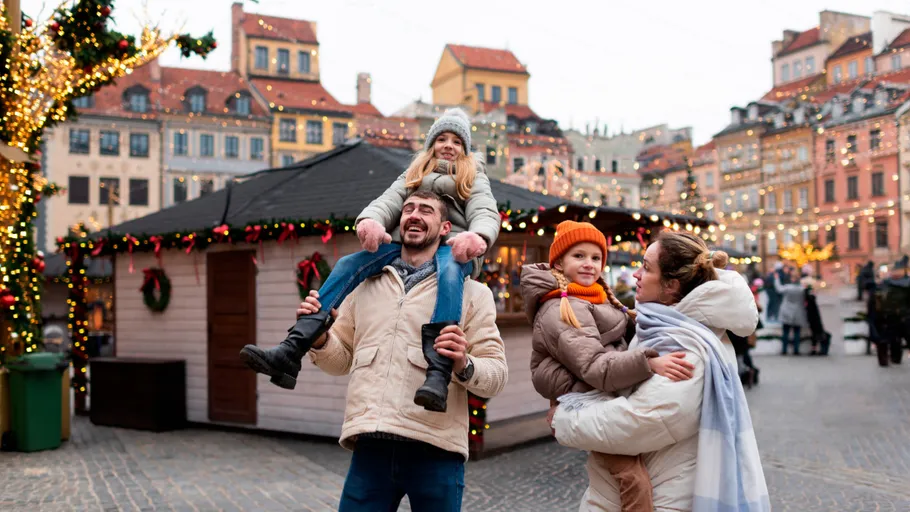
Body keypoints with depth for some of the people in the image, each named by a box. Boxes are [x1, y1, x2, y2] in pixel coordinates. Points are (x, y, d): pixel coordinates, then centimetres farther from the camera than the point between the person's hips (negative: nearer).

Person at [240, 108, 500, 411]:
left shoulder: (475, 179, 22)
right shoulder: (413, 175, 30)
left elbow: (486, 213, 0)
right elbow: (389, 201, 8)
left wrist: (478, 235, -28)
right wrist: (371, 219, -19)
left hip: (453, 249, -3)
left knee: (447, 272, -39)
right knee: (347, 266, -21)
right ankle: (289, 354, -32)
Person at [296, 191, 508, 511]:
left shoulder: (471, 292, 6)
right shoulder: (366, 287, 17)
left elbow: (496, 374, 0)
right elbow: (341, 361, 19)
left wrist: (464, 366, -20)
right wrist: (320, 338, 0)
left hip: (435, 449, -2)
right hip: (371, 446, 3)